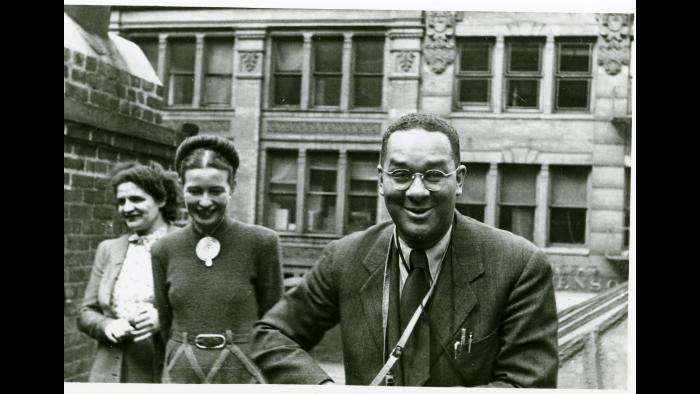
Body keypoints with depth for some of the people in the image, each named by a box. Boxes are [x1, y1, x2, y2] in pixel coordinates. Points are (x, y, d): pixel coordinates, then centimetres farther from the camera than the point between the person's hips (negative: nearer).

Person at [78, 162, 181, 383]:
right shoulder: (108, 250, 11)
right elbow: (86, 313, 13)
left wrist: (163, 318, -20)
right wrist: (107, 325, -8)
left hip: (166, 374, -3)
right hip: (111, 374, 4)